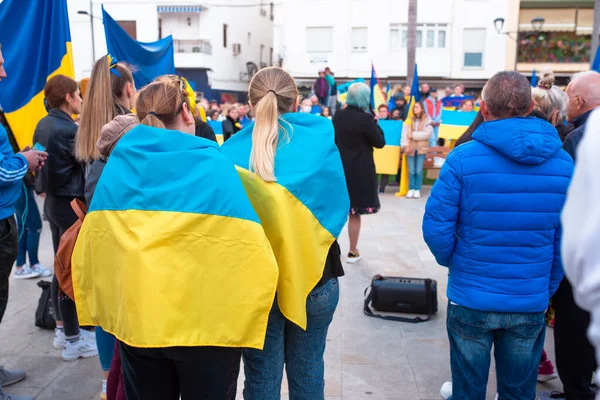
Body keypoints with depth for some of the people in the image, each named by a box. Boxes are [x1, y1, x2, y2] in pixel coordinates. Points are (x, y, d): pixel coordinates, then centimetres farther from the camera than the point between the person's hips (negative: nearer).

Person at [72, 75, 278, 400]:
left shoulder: (117, 165, -1)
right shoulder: (214, 166, -12)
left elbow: (91, 245, 2)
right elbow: (248, 250, -17)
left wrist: (105, 309, 15)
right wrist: (241, 314, -2)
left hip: (134, 318, 4)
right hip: (204, 321, -3)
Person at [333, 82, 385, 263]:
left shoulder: (338, 116, 1)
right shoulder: (365, 118, -16)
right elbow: (380, 142, -9)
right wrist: (375, 122, 1)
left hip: (340, 167, 5)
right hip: (359, 171, -5)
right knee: (355, 213, 4)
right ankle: (353, 252, 13)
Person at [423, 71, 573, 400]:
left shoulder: (463, 158, -15)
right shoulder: (563, 163, -3)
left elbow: (436, 226, -14)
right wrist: (547, 289, 13)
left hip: (471, 299, -2)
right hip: (532, 303, 3)